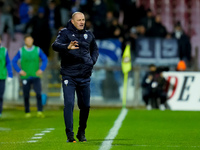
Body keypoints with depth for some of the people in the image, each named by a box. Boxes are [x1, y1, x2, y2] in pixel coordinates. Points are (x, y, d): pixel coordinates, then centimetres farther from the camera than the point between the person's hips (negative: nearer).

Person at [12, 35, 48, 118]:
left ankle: (40, 111, -17)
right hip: (25, 77, 0)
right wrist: (19, 71, -6)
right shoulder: (21, 51, 0)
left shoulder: (38, 50, 3)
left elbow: (45, 59, 10)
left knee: (39, 93, -17)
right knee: (26, 96, 3)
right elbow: (14, 61, 5)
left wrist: (41, 69, -3)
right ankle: (27, 112, 17)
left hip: (36, 76, 0)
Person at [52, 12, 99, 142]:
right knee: (69, 104, -13)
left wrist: (92, 61, 9)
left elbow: (95, 49, 29)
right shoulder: (65, 33, -3)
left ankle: (81, 133, 25)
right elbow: (55, 45, -21)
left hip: (84, 76, 4)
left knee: (85, 106, 9)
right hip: (69, 76, -4)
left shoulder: (88, 35, 12)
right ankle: (70, 135, -10)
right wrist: (67, 47, -41)